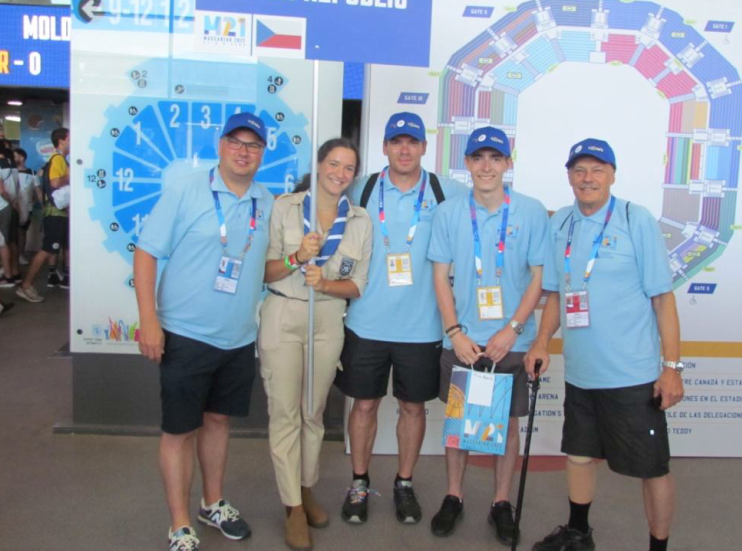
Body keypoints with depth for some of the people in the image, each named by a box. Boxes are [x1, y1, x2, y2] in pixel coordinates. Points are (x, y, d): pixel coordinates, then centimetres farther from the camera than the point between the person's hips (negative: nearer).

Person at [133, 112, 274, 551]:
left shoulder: (268, 204, 6)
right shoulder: (186, 192, -8)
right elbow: (147, 254, -9)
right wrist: (148, 320, -15)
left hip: (240, 339, 5)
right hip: (185, 335, -4)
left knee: (218, 420, 19)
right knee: (180, 430, 6)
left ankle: (214, 504, 37)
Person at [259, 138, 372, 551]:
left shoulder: (360, 221, 3)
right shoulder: (285, 207, -3)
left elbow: (357, 285, 3)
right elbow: (265, 272, -4)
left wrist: (325, 283, -15)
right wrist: (296, 257, -21)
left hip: (329, 321, 3)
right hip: (283, 318, -2)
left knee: (313, 411, 13)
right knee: (285, 412, -1)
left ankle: (307, 490, 32)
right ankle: (294, 508, 12)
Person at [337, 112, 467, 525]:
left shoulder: (448, 193, -2)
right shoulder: (362, 191, 2)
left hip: (421, 326, 0)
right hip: (368, 322, 1)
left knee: (414, 406, 11)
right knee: (365, 403, 9)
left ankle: (405, 485, 30)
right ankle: (360, 484, 28)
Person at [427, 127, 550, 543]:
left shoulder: (531, 212, -5)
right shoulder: (449, 212, -1)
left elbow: (539, 277, -3)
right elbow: (441, 276, 1)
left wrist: (511, 330, -12)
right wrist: (455, 333, -8)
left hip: (511, 342, -1)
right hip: (461, 340, 1)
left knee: (508, 422, 10)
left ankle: (502, 503, 29)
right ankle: (454, 497, 30)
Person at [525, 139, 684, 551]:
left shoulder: (638, 220, -8)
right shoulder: (559, 224, 5)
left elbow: (662, 297, -8)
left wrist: (672, 366, -10)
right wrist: (542, 342, 2)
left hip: (633, 376, -5)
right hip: (579, 373, 5)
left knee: (652, 467, 7)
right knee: (579, 455, 19)